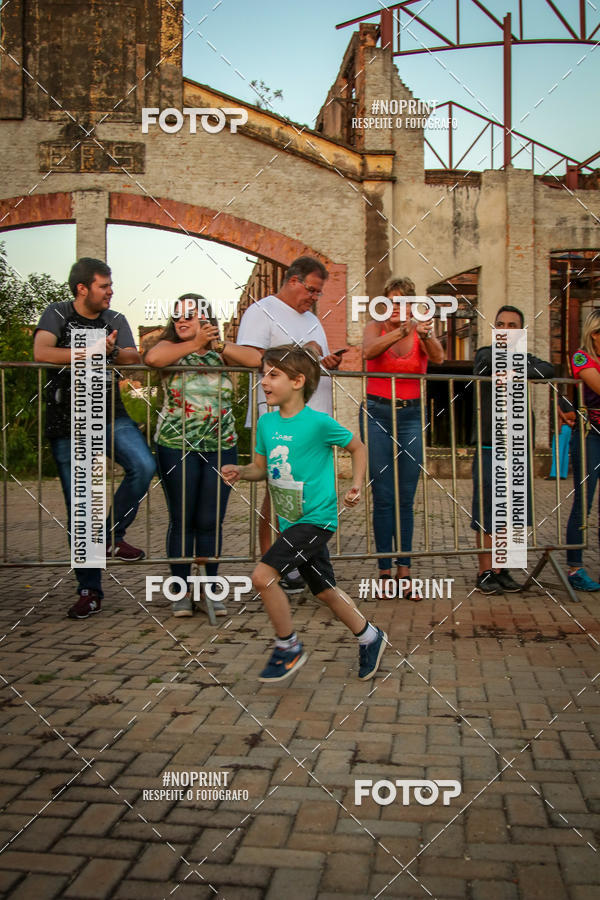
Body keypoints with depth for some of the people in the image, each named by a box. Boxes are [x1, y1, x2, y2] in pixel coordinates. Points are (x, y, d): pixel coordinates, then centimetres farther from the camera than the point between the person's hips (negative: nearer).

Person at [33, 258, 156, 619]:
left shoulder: (116, 319, 10)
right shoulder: (57, 314, 2)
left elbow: (134, 359, -3)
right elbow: (42, 352, -16)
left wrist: (111, 350, -22)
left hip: (109, 414, 2)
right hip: (67, 423, -2)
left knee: (144, 466, -27)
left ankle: (112, 534, -1)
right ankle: (90, 591, 12)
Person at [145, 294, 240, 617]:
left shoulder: (220, 352, 9)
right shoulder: (171, 348, 3)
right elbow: (152, 358, -21)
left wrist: (221, 344, -9)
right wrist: (194, 344, -17)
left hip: (221, 447, 2)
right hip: (176, 446, -2)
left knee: (210, 521, 6)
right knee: (182, 520, 4)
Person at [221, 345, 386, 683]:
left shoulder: (319, 422, -15)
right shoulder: (266, 422, 4)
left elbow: (358, 448, -1)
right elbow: (262, 469, 13)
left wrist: (356, 487, -11)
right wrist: (239, 472, -6)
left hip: (316, 519, -7)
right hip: (291, 521, 7)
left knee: (263, 575, -17)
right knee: (324, 590, 17)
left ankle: (289, 649, 4)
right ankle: (370, 637, 39)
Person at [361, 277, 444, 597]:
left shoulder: (421, 332, 4)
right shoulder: (375, 328, 2)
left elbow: (438, 357, -15)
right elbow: (369, 351, -21)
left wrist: (425, 335, -36)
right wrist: (400, 331, -37)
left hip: (411, 416, 2)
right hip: (377, 414, -1)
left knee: (406, 498, 3)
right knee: (383, 497, -2)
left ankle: (404, 570, 8)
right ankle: (385, 570, 5)